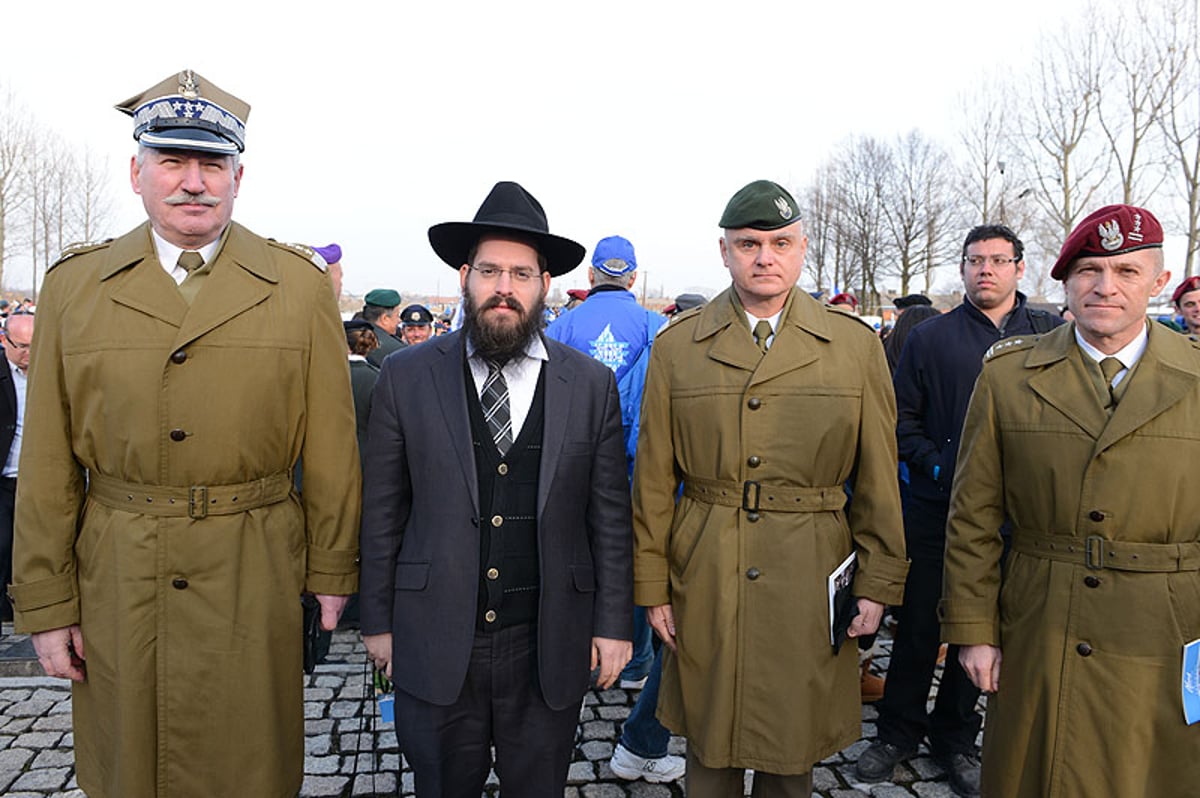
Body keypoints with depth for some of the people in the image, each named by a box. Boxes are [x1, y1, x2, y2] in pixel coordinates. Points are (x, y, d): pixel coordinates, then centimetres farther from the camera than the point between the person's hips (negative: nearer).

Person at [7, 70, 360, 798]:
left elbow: (332, 445, -2)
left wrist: (333, 571, -1)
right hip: (117, 580, 2)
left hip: (255, 577, -1)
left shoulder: (300, 285, -2)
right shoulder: (74, 284, 2)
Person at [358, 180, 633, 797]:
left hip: (547, 650, 1)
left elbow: (609, 515, 1)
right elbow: (382, 511, 1)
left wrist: (613, 624, 1)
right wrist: (378, 621, 3)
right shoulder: (406, 376, -3)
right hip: (434, 647, 0)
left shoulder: (591, 384, -1)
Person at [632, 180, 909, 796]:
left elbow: (877, 479, 4)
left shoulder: (856, 346, 2)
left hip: (811, 583, 0)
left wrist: (878, 583, 1)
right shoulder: (676, 347, 1)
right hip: (704, 582, 0)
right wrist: (652, 586, 1)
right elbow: (653, 479, 2)